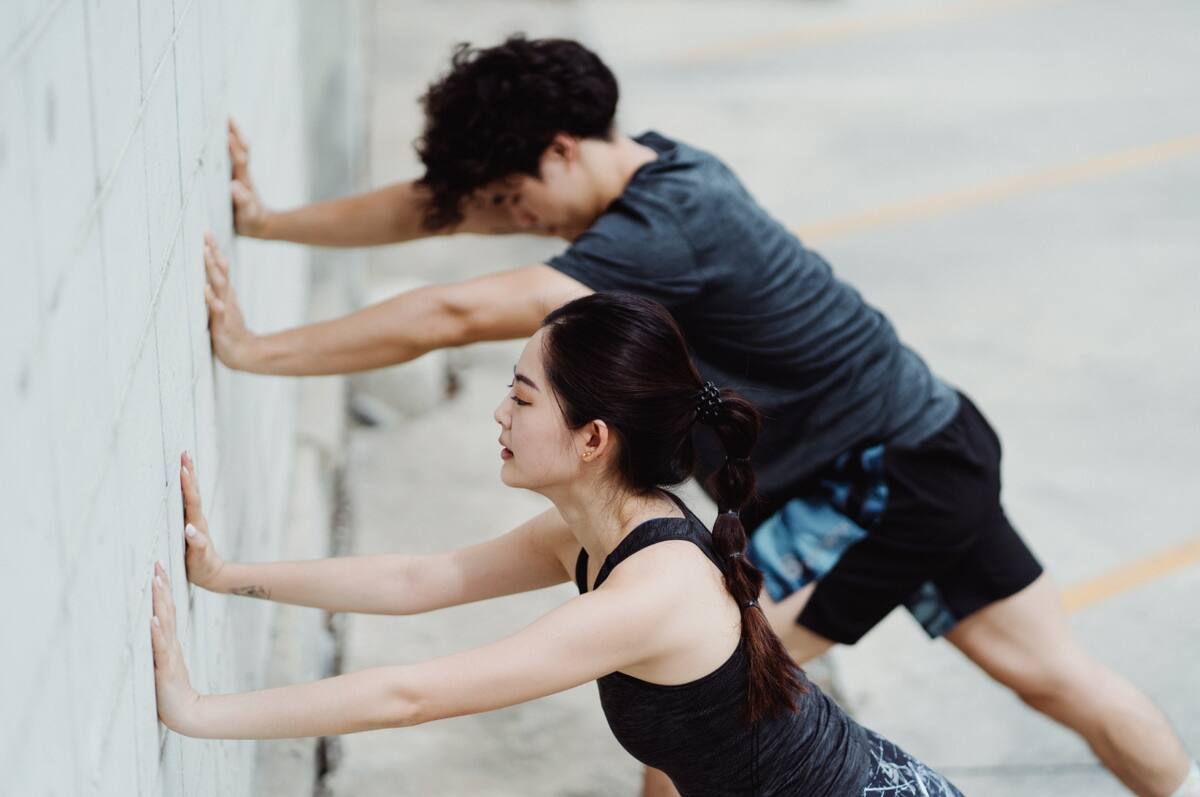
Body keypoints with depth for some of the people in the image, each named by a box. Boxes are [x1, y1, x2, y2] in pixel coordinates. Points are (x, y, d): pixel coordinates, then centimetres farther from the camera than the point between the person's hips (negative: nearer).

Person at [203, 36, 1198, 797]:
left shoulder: (666, 229, -28)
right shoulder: (655, 168, 0)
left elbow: (454, 315, -36)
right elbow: (434, 207, 4)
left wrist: (253, 350, -31)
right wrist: (266, 220, 2)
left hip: (879, 484, -9)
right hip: (930, 445, 9)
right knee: (1055, 673, 21)